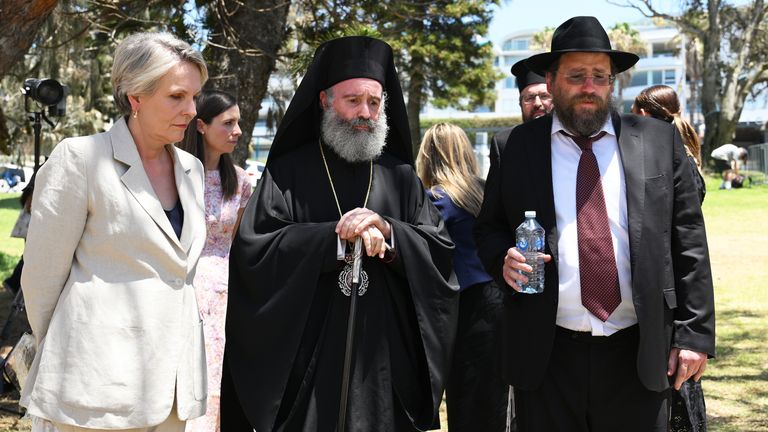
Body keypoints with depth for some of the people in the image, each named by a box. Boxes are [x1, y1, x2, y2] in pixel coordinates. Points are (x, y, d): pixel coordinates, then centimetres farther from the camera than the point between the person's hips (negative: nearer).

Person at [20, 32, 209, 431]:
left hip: (172, 380, 6)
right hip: (102, 382, -6)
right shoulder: (80, 158, -10)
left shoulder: (191, 168, 10)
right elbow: (42, 275, -4)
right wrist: (57, 354, 7)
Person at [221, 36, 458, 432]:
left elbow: (439, 251, 2)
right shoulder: (288, 173, 2)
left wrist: (388, 232, -17)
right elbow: (254, 250, -10)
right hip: (305, 353, -2)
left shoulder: (401, 177, 10)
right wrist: (339, 238, -17)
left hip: (386, 356, 2)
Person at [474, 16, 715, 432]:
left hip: (638, 356, 0)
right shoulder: (519, 146, 5)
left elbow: (688, 242, 3)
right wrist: (503, 258, -10)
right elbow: (488, 229, 13)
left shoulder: (659, 141, 4)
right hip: (546, 355, 0)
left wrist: (693, 333, -2)